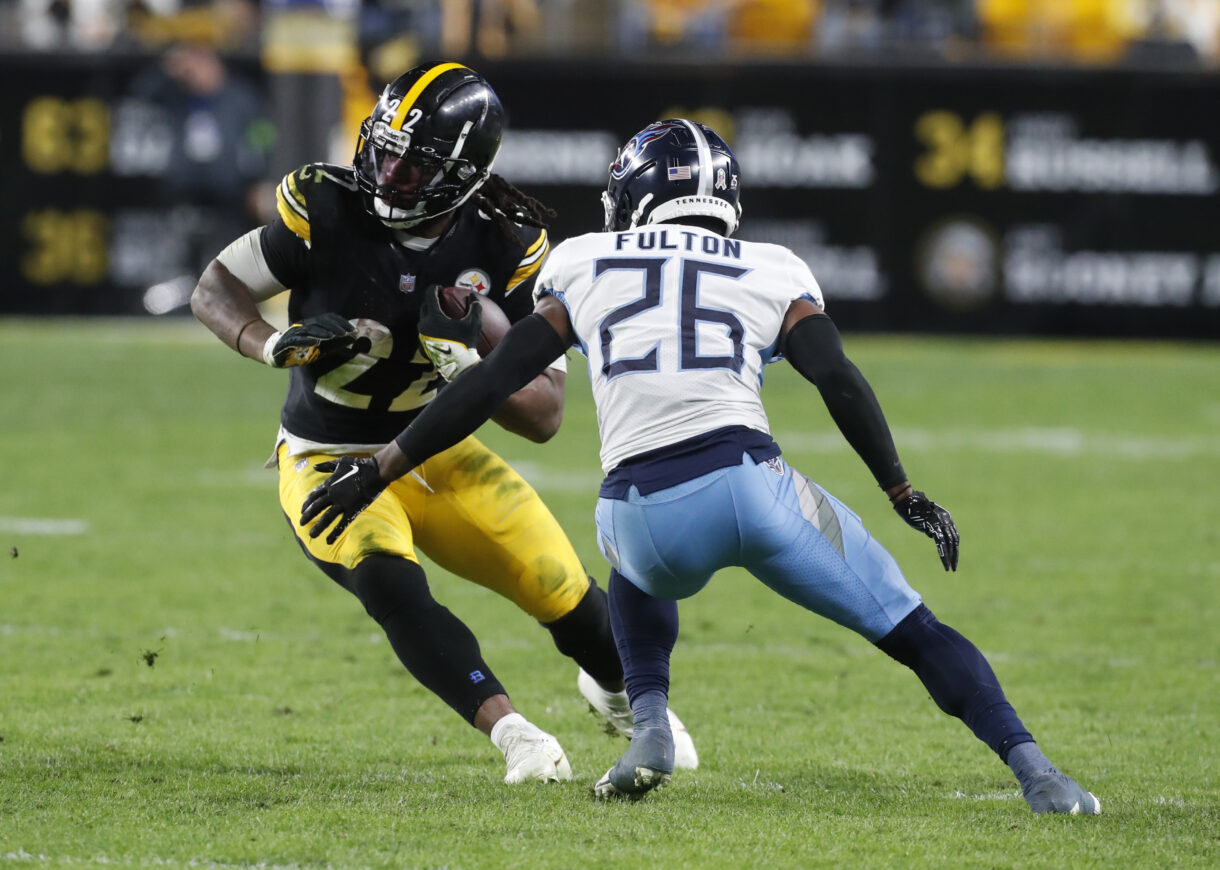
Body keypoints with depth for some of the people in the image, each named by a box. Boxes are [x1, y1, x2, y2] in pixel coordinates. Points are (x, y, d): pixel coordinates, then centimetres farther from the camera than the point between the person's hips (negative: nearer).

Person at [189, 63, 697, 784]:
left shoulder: (505, 251, -16)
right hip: (333, 465, -2)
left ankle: (619, 694, 35)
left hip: (435, 453, 2)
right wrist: (275, 345, -28)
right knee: (390, 582, -33)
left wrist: (466, 364, -33)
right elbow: (214, 291, -8)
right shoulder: (330, 213, -20)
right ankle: (511, 732, -28)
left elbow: (545, 414, -14)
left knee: (566, 593, 0)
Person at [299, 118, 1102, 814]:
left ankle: (650, 729, 17)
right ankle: (1033, 769, -2)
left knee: (638, 574, 39)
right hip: (750, 480, -1)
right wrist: (905, 495, 11)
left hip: (647, 513, 1)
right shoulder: (769, 275, 19)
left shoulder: (585, 269, 21)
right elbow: (839, 380, 4)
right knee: (913, 631, 13)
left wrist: (380, 471, 24)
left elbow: (488, 385, 18)